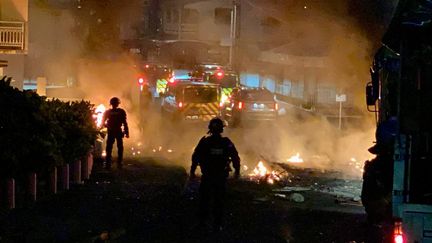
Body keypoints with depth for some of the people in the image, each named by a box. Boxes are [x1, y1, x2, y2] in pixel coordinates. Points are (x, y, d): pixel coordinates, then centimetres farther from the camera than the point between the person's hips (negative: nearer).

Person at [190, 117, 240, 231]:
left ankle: (202, 221, 18)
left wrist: (192, 171, 2)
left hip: (207, 176, 0)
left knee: (204, 199, 15)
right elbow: (236, 158, -1)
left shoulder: (204, 141, -7)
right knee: (219, 200, 8)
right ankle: (217, 224, 8)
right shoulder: (227, 142, -4)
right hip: (221, 177, 1)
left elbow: (195, 157, -7)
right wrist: (237, 171, 12)